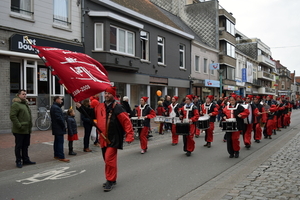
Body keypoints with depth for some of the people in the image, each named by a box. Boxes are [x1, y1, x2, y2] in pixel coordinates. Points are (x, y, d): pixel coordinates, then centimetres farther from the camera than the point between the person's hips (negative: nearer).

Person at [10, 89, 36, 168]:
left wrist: (30, 126, 16)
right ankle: (18, 161, 11)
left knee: (25, 145, 14)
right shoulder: (15, 104, -10)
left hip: (27, 130, 8)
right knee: (18, 146, 2)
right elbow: (12, 116, -19)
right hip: (19, 131, -8)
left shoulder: (25, 104, 18)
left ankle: (26, 160, 23)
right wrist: (19, 126, -22)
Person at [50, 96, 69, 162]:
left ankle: (56, 155, 24)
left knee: (57, 142, 16)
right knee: (60, 142, -10)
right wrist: (64, 126, -15)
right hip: (59, 128, -11)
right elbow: (59, 118, -20)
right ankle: (61, 157, -9)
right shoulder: (56, 108, -18)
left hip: (56, 128, 11)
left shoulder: (53, 107, 17)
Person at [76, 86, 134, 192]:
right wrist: (80, 107, 12)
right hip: (103, 138, 7)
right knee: (107, 159, 15)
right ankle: (112, 179, 30)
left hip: (113, 139, -7)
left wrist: (129, 135, -20)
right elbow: (90, 113, 22)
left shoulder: (117, 107, -12)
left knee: (109, 159, -11)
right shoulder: (100, 106, 8)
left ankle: (110, 181, 4)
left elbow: (126, 121, -15)